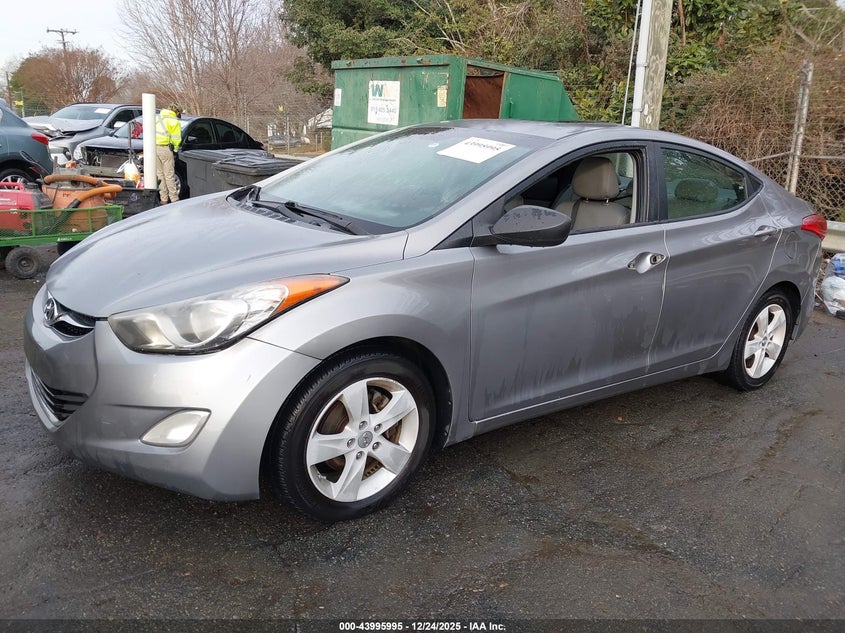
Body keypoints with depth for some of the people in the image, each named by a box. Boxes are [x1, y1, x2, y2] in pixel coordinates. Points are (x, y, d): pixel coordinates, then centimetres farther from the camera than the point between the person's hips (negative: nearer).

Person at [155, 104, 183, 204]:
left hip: (154, 147, 5)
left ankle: (164, 199, 15)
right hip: (165, 148, -5)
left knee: (160, 174, 12)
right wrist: (175, 149, 9)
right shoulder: (174, 121, -4)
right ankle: (174, 199, 2)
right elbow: (176, 139, -6)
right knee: (169, 175, 0)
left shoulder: (157, 117, 15)